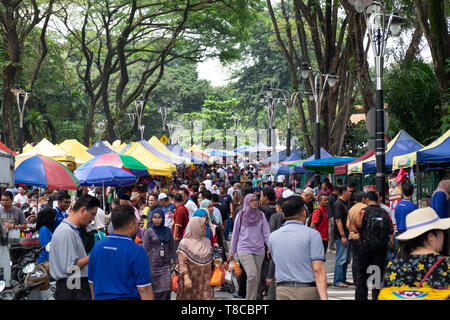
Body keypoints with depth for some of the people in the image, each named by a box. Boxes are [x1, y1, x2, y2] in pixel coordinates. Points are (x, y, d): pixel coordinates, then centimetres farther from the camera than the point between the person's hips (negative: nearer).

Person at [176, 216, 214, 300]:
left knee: (206, 298, -6)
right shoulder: (185, 243, -6)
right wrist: (186, 277, -21)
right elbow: (182, 263, -12)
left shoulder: (207, 242, 11)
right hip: (191, 281, -4)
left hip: (205, 281, 4)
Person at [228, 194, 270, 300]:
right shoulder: (241, 215, 3)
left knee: (257, 278, 5)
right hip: (244, 249, -3)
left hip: (259, 250, 3)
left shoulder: (261, 215, 9)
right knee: (252, 275, -18)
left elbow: (266, 232, 7)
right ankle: (250, 299, -6)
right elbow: (235, 234, 10)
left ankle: (253, 298, 17)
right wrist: (232, 252, 12)